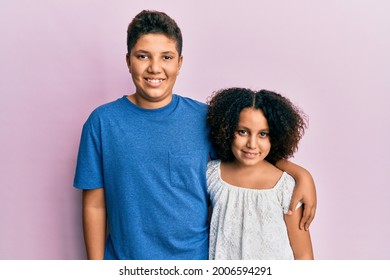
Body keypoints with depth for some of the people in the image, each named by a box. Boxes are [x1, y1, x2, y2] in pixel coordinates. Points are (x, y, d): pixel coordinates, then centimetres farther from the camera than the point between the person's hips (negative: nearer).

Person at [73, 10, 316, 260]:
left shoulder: (204, 118, -7)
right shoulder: (102, 121, -9)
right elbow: (95, 205, -5)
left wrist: (301, 173, -9)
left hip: (196, 256, 1)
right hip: (126, 255, 0)